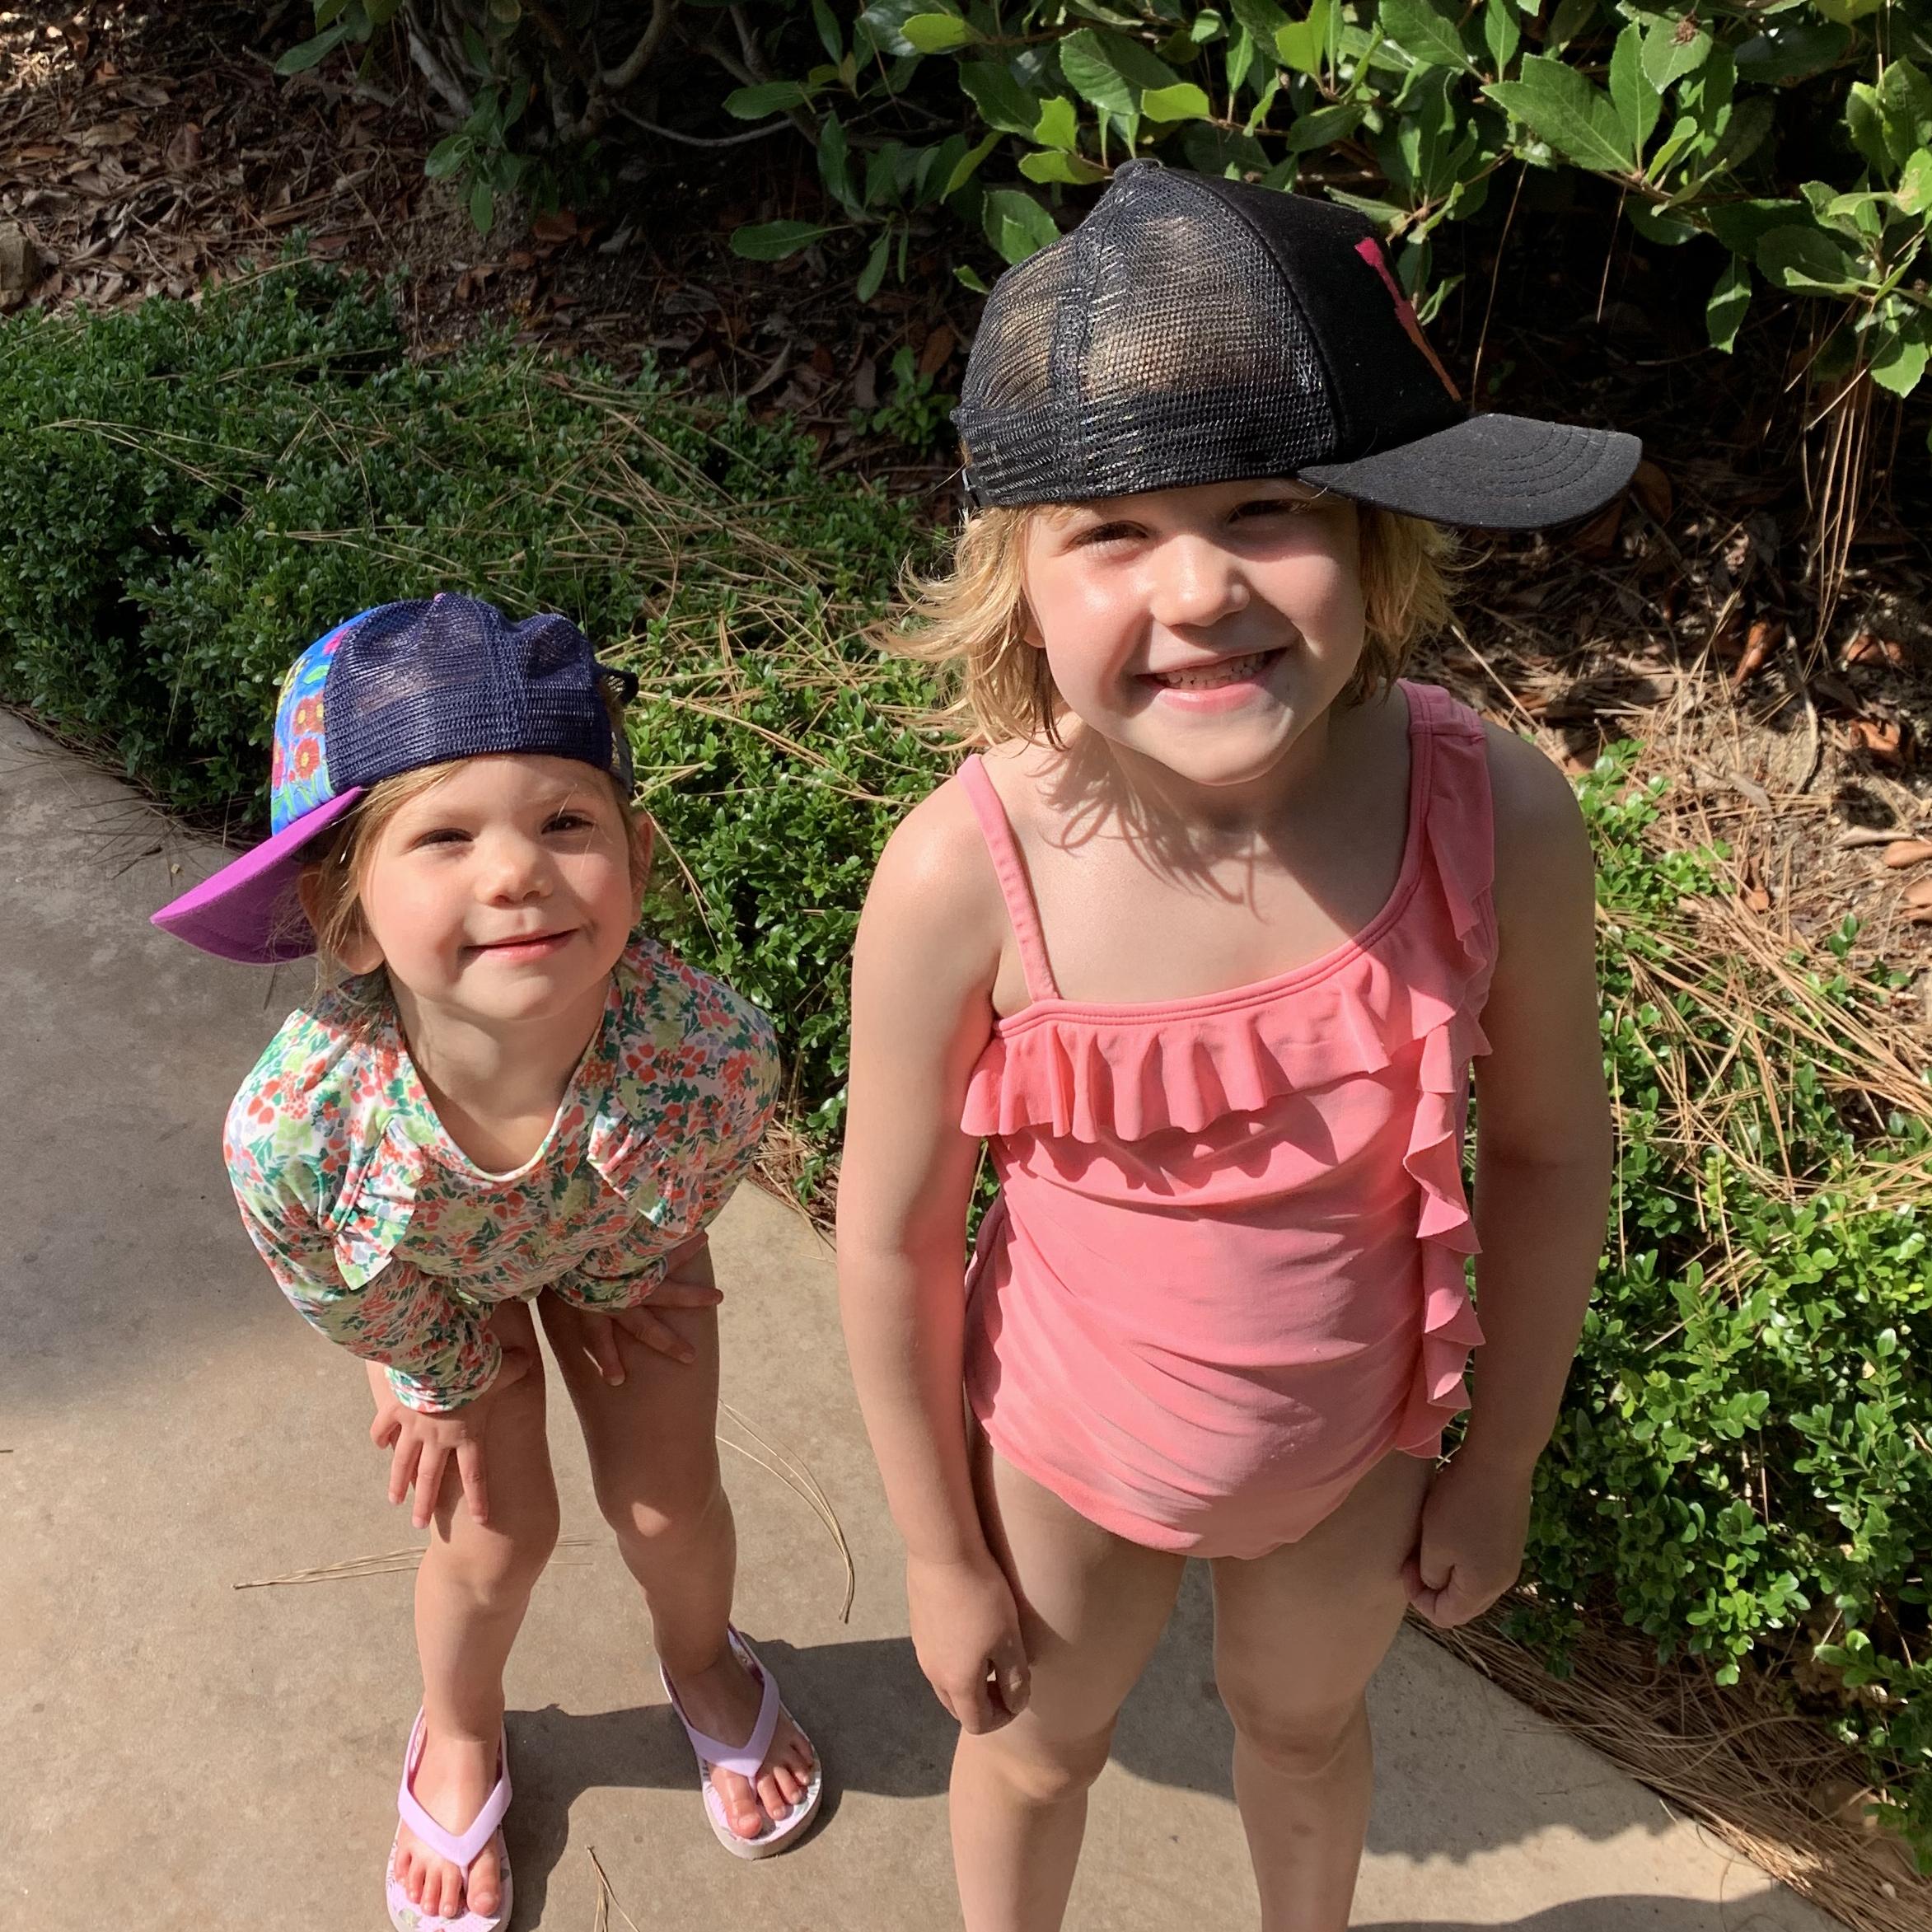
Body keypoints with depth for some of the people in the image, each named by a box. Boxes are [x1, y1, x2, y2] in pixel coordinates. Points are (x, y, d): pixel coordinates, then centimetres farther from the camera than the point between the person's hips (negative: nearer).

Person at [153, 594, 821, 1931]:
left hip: (620, 1243, 1)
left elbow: (681, 1202, -18)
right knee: (496, 1535, 7)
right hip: (431, 1284, 0)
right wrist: (448, 1379, -3)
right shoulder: (295, 1125, -44)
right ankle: (460, 1740, 44)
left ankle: (705, 1664, 48)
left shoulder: (709, 1048, -45)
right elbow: (362, 1304, -19)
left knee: (668, 1504, 9)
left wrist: (605, 1285, -3)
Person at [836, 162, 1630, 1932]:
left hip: (1357, 1441, 2)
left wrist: (1502, 1463, 1)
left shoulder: (1501, 824, -28)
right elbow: (891, 1237, -18)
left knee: (1306, 1723, 32)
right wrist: (940, 1554, -5)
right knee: (1038, 1752, 28)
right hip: (1068, 1453, -1)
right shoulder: (963, 882, -32)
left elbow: (1552, 1151, -10)